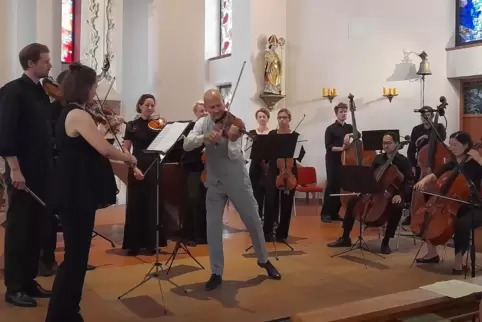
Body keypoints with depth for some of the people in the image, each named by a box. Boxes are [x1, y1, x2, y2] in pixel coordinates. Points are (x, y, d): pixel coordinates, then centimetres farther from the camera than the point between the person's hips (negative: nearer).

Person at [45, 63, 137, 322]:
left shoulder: (68, 114, 14)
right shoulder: (79, 115, -17)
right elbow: (104, 149, -23)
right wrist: (128, 157, -7)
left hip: (73, 193, 10)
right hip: (77, 195, -10)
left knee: (76, 254, 17)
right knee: (75, 256, -3)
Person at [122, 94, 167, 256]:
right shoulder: (132, 125, 2)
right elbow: (126, 150, 0)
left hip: (154, 169, 1)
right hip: (137, 169, -1)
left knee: (152, 206, 5)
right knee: (135, 206, 1)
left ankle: (151, 243, 15)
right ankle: (134, 244, 10)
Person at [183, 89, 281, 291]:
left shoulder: (233, 123, -11)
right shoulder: (202, 123, -1)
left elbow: (235, 156, -20)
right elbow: (186, 145, -16)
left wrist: (232, 140, -40)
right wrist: (205, 137, -32)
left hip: (237, 181, -2)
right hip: (214, 182, 2)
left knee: (253, 221, 8)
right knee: (213, 227, -2)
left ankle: (264, 260, 31)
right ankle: (216, 273, 11)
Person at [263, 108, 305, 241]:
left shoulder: (295, 135, 3)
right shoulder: (272, 134, 7)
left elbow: (301, 153, -4)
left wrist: (293, 158, -22)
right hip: (273, 171, 0)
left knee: (286, 203, 3)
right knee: (271, 200, -9)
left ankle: (282, 233, 14)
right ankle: (267, 231, 1)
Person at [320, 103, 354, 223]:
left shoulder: (349, 128, 15)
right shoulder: (330, 129, 0)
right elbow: (328, 147, -9)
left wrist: (349, 135, -18)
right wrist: (341, 148, -22)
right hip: (333, 161, -4)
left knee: (342, 186, 2)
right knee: (331, 185, -9)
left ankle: (335, 212, 11)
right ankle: (325, 213, -4)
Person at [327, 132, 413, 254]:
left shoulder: (403, 161, -5)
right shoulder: (378, 158, 9)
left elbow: (409, 183, -10)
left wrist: (400, 195, -27)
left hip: (394, 195, -4)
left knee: (397, 207, -39)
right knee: (353, 202, -13)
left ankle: (386, 242, -23)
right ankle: (345, 238, -5)